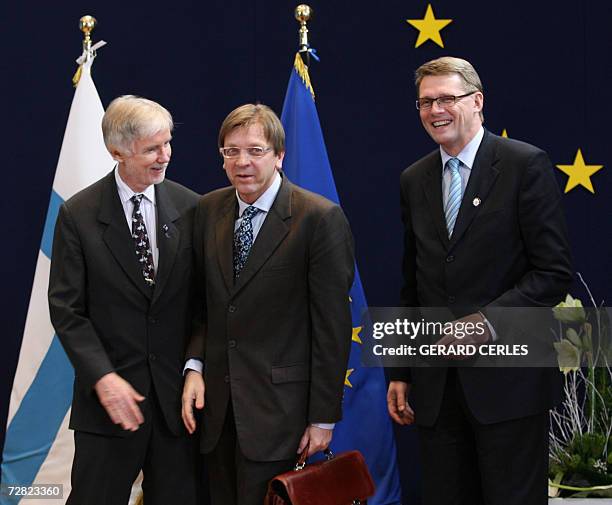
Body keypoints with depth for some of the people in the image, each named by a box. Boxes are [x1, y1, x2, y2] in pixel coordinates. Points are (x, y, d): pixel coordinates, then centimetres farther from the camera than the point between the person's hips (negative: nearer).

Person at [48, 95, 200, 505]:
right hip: (109, 394, -2)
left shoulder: (190, 208, 1)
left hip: (178, 390, 2)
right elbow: (66, 308, -5)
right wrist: (103, 377, -15)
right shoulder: (78, 215, -5)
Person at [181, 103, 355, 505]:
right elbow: (202, 300, 13)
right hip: (215, 400, 5)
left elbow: (332, 325, -10)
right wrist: (194, 366, -3)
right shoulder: (209, 210, 7)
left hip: (277, 406, -5)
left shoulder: (321, 218, -10)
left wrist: (324, 417, -10)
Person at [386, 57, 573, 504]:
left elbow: (555, 272, -9)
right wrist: (400, 372, 12)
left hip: (509, 381, -5)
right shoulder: (414, 181, 13)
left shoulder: (526, 165, -4)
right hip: (436, 384, 5)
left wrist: (488, 320, -19)